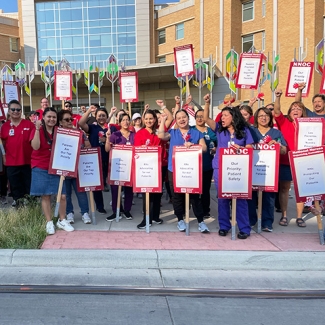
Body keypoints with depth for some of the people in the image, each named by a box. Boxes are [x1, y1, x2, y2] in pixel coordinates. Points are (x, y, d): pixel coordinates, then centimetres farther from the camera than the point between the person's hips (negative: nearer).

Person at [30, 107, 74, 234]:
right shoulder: (37, 130, -5)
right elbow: (35, 147, -20)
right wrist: (37, 129, -23)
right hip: (41, 168, -3)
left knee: (62, 195, -1)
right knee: (45, 196, 3)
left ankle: (62, 220, 17)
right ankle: (49, 223, 15)